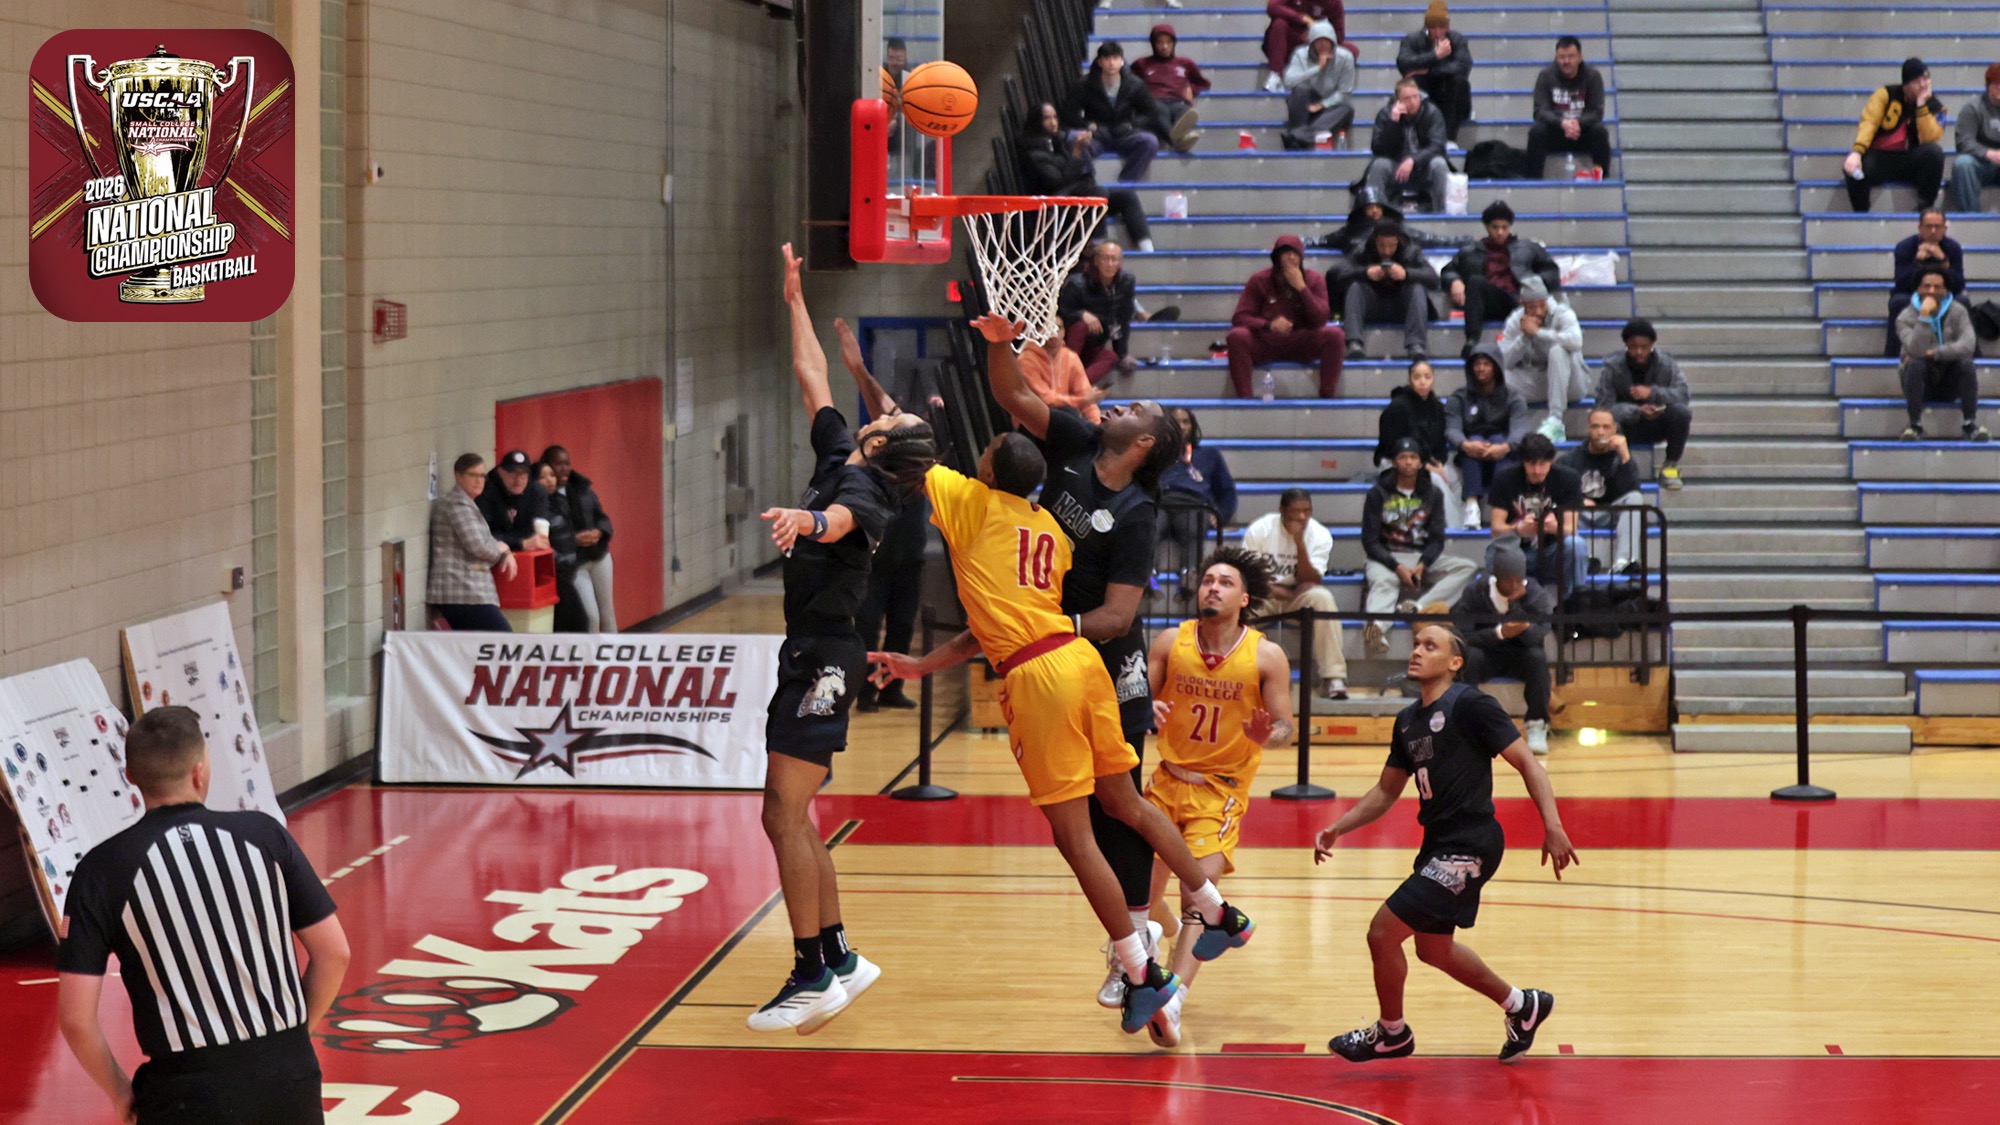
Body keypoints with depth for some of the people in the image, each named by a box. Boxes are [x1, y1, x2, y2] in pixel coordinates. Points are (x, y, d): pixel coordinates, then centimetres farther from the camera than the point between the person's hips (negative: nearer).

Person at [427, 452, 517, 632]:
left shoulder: (466, 503, 24)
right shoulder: (458, 504, -9)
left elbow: (487, 538, 29)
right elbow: (477, 546, -18)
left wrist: (506, 553, 9)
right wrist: (501, 549, 2)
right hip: (464, 594, -11)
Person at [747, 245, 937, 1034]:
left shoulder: (860, 487, -13)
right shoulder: (838, 460, 12)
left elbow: (842, 520, -39)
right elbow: (811, 376, 24)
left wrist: (809, 520, -60)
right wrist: (794, 299, 29)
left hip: (821, 657, -10)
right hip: (811, 652, 10)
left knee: (784, 815, -12)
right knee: (791, 816, 13)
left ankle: (813, 974, -11)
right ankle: (839, 960, 19)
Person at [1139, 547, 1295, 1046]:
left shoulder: (1267, 658, -8)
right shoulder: (1169, 643, -2)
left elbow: (1286, 727, -6)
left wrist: (1267, 734, -29)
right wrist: (1146, 712, -24)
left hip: (1221, 790, -3)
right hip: (1167, 780, 3)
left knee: (1198, 892, -19)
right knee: (1143, 892, 8)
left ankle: (1173, 999, -27)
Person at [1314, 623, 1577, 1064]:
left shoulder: (1469, 705, -13)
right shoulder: (1408, 720, 12)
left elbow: (1527, 763, -15)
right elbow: (1386, 791, 22)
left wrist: (1552, 825, -25)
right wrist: (1337, 828, 12)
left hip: (1469, 845, -9)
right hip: (1438, 845, 9)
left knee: (1382, 932, -8)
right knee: (1433, 948, 21)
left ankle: (1392, 1033, 14)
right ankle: (1522, 1006, 39)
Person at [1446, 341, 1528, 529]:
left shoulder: (1512, 397, 4)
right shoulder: (1459, 399, 6)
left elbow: (1520, 429, -15)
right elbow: (1452, 429, -12)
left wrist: (1505, 447, -39)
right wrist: (1465, 445, -36)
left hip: (1503, 459, 0)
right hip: (1470, 461, 0)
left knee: (1499, 440, -30)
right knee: (1474, 440, -30)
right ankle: (1472, 504, -46)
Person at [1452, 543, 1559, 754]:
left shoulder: (1534, 593, -10)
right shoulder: (1475, 592, -11)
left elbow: (1538, 635, -21)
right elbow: (1463, 635, -19)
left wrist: (1516, 605, -34)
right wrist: (1498, 633, -33)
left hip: (1520, 658, 1)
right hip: (1486, 657, 0)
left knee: (1538, 656, -32)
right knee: (1471, 656, -33)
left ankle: (1537, 726, -22)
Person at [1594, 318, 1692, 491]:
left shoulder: (1666, 364, -7)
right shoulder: (1611, 367, -13)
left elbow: (1683, 394, -17)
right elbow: (1604, 406, -21)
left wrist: (1652, 392, -32)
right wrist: (1638, 411, -35)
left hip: (1658, 423, 2)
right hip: (1628, 426, -2)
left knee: (1681, 412, -30)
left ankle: (1671, 465, -8)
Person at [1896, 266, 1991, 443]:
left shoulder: (1957, 312, -4)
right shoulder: (1906, 318, -9)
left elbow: (1968, 345, -20)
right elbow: (1916, 351, -26)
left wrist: (1933, 354, -24)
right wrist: (1924, 316, -31)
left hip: (1949, 383, 1)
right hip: (1921, 384, -1)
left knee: (1966, 364, -27)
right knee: (1915, 364, -32)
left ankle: (1970, 423, -24)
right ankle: (1915, 425, -29)